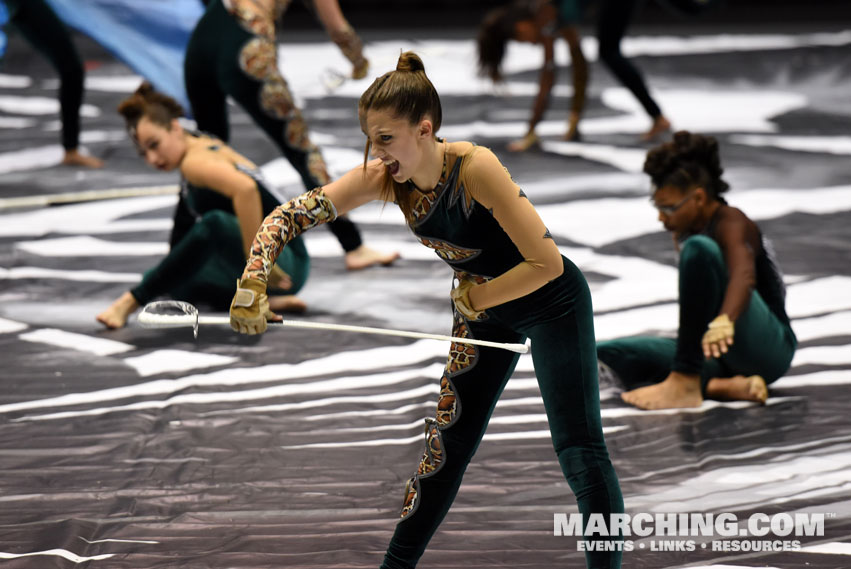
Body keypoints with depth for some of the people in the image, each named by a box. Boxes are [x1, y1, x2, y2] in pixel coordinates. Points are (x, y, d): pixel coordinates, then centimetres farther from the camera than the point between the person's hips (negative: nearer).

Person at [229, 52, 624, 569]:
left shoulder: (474, 168, -34)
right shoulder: (384, 178, -17)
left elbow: (547, 263, -32)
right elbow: (291, 214, -14)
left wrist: (471, 300, -22)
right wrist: (253, 282, -29)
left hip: (550, 301, -6)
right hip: (483, 310, 6)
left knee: (579, 448, -11)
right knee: (446, 442, 13)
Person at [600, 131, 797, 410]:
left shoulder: (730, 223, -13)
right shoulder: (684, 232, 12)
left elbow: (744, 276, -35)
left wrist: (725, 321, -54)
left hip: (769, 350, -9)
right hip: (722, 357, 9)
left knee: (698, 249, -29)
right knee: (608, 355, -6)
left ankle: (685, 385, -30)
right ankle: (720, 386, -23)